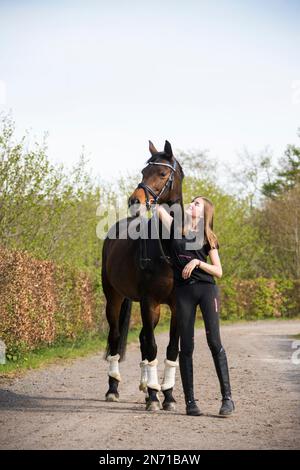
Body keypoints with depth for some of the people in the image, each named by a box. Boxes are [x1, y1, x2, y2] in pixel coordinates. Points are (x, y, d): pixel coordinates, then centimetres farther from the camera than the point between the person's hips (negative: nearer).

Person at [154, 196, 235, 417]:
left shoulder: (208, 238, 8)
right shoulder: (176, 227, 11)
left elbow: (219, 271, 3)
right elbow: (157, 206, 7)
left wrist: (197, 262, -10)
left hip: (207, 289, -1)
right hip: (183, 290, 1)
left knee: (214, 341, -10)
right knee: (186, 346, 0)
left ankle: (227, 398, -7)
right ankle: (190, 401, 6)